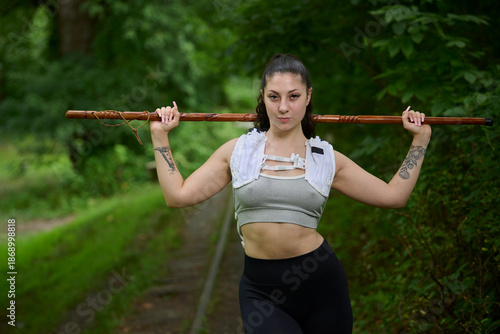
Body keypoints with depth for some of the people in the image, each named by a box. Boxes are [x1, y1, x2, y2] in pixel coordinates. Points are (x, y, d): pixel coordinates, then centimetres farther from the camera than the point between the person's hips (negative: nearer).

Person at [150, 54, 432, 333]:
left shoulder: (327, 158, 5)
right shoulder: (237, 151, 4)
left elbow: (393, 196, 7)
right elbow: (178, 195, 2)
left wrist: (421, 138, 8)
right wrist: (160, 135, 4)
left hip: (321, 282, 2)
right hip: (261, 290, -1)